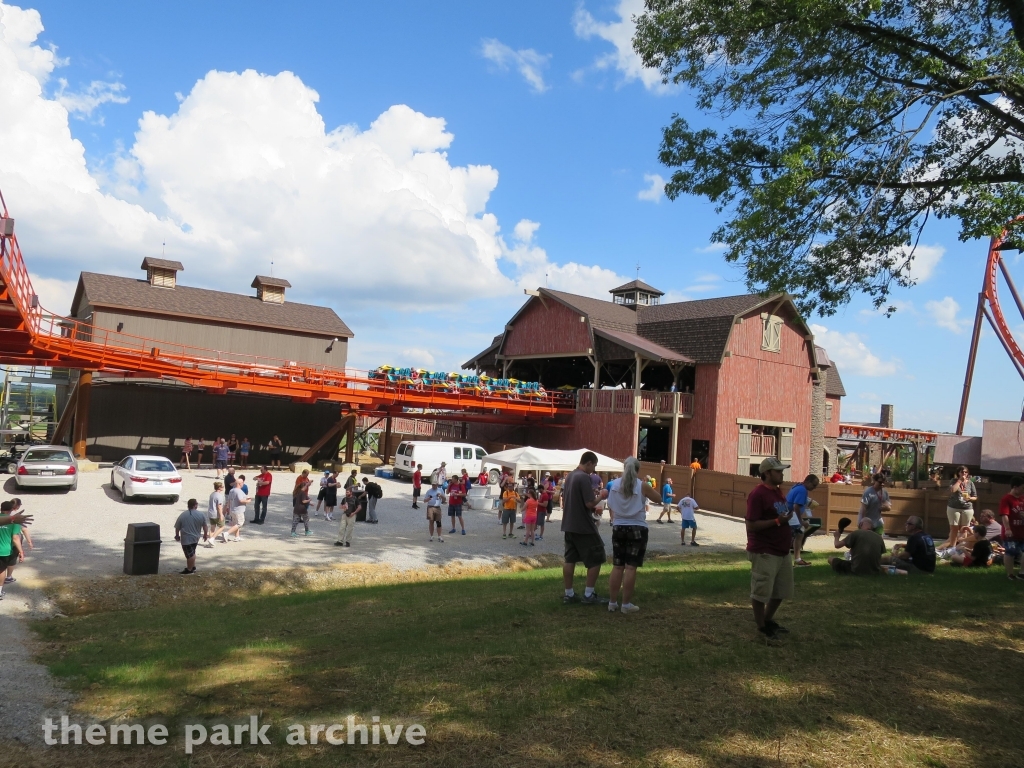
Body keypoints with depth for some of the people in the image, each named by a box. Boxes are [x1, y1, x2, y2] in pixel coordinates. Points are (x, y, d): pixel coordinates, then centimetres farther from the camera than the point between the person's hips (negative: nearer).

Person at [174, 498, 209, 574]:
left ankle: (189, 570, 6)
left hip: (186, 539, -4)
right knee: (192, 553, 19)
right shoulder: (201, 515, -3)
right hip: (195, 537, 4)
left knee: (189, 554, -1)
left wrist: (177, 536, 16)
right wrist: (205, 534, 18)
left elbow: (177, 527, 0)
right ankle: (193, 567, 27)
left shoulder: (183, 515, -6)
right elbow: (205, 526, 4)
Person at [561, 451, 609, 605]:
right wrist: (600, 496, -3)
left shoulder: (570, 476, 11)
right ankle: (589, 595, 4)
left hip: (569, 525, 9)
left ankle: (569, 594, 14)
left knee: (570, 559, 10)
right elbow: (590, 503, -23)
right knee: (596, 559, 2)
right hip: (583, 526, -9)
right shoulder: (585, 477, -17)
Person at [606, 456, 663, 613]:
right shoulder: (642, 486, -8)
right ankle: (626, 604, 4)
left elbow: (610, 508, 8)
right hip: (637, 529, -3)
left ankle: (612, 602, 14)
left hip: (618, 528, 3)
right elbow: (659, 498, 5)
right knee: (631, 567, 0)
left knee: (617, 566, 10)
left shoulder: (614, 485, 1)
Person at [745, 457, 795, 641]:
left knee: (781, 590, 19)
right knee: (761, 592, 3)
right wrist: (777, 521, -23)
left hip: (782, 551, 10)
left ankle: (768, 620, 37)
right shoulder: (758, 494, -18)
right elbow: (751, 525, -22)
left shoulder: (778, 492, 11)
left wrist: (788, 519, 8)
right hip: (764, 553, -10)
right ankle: (761, 627, 17)